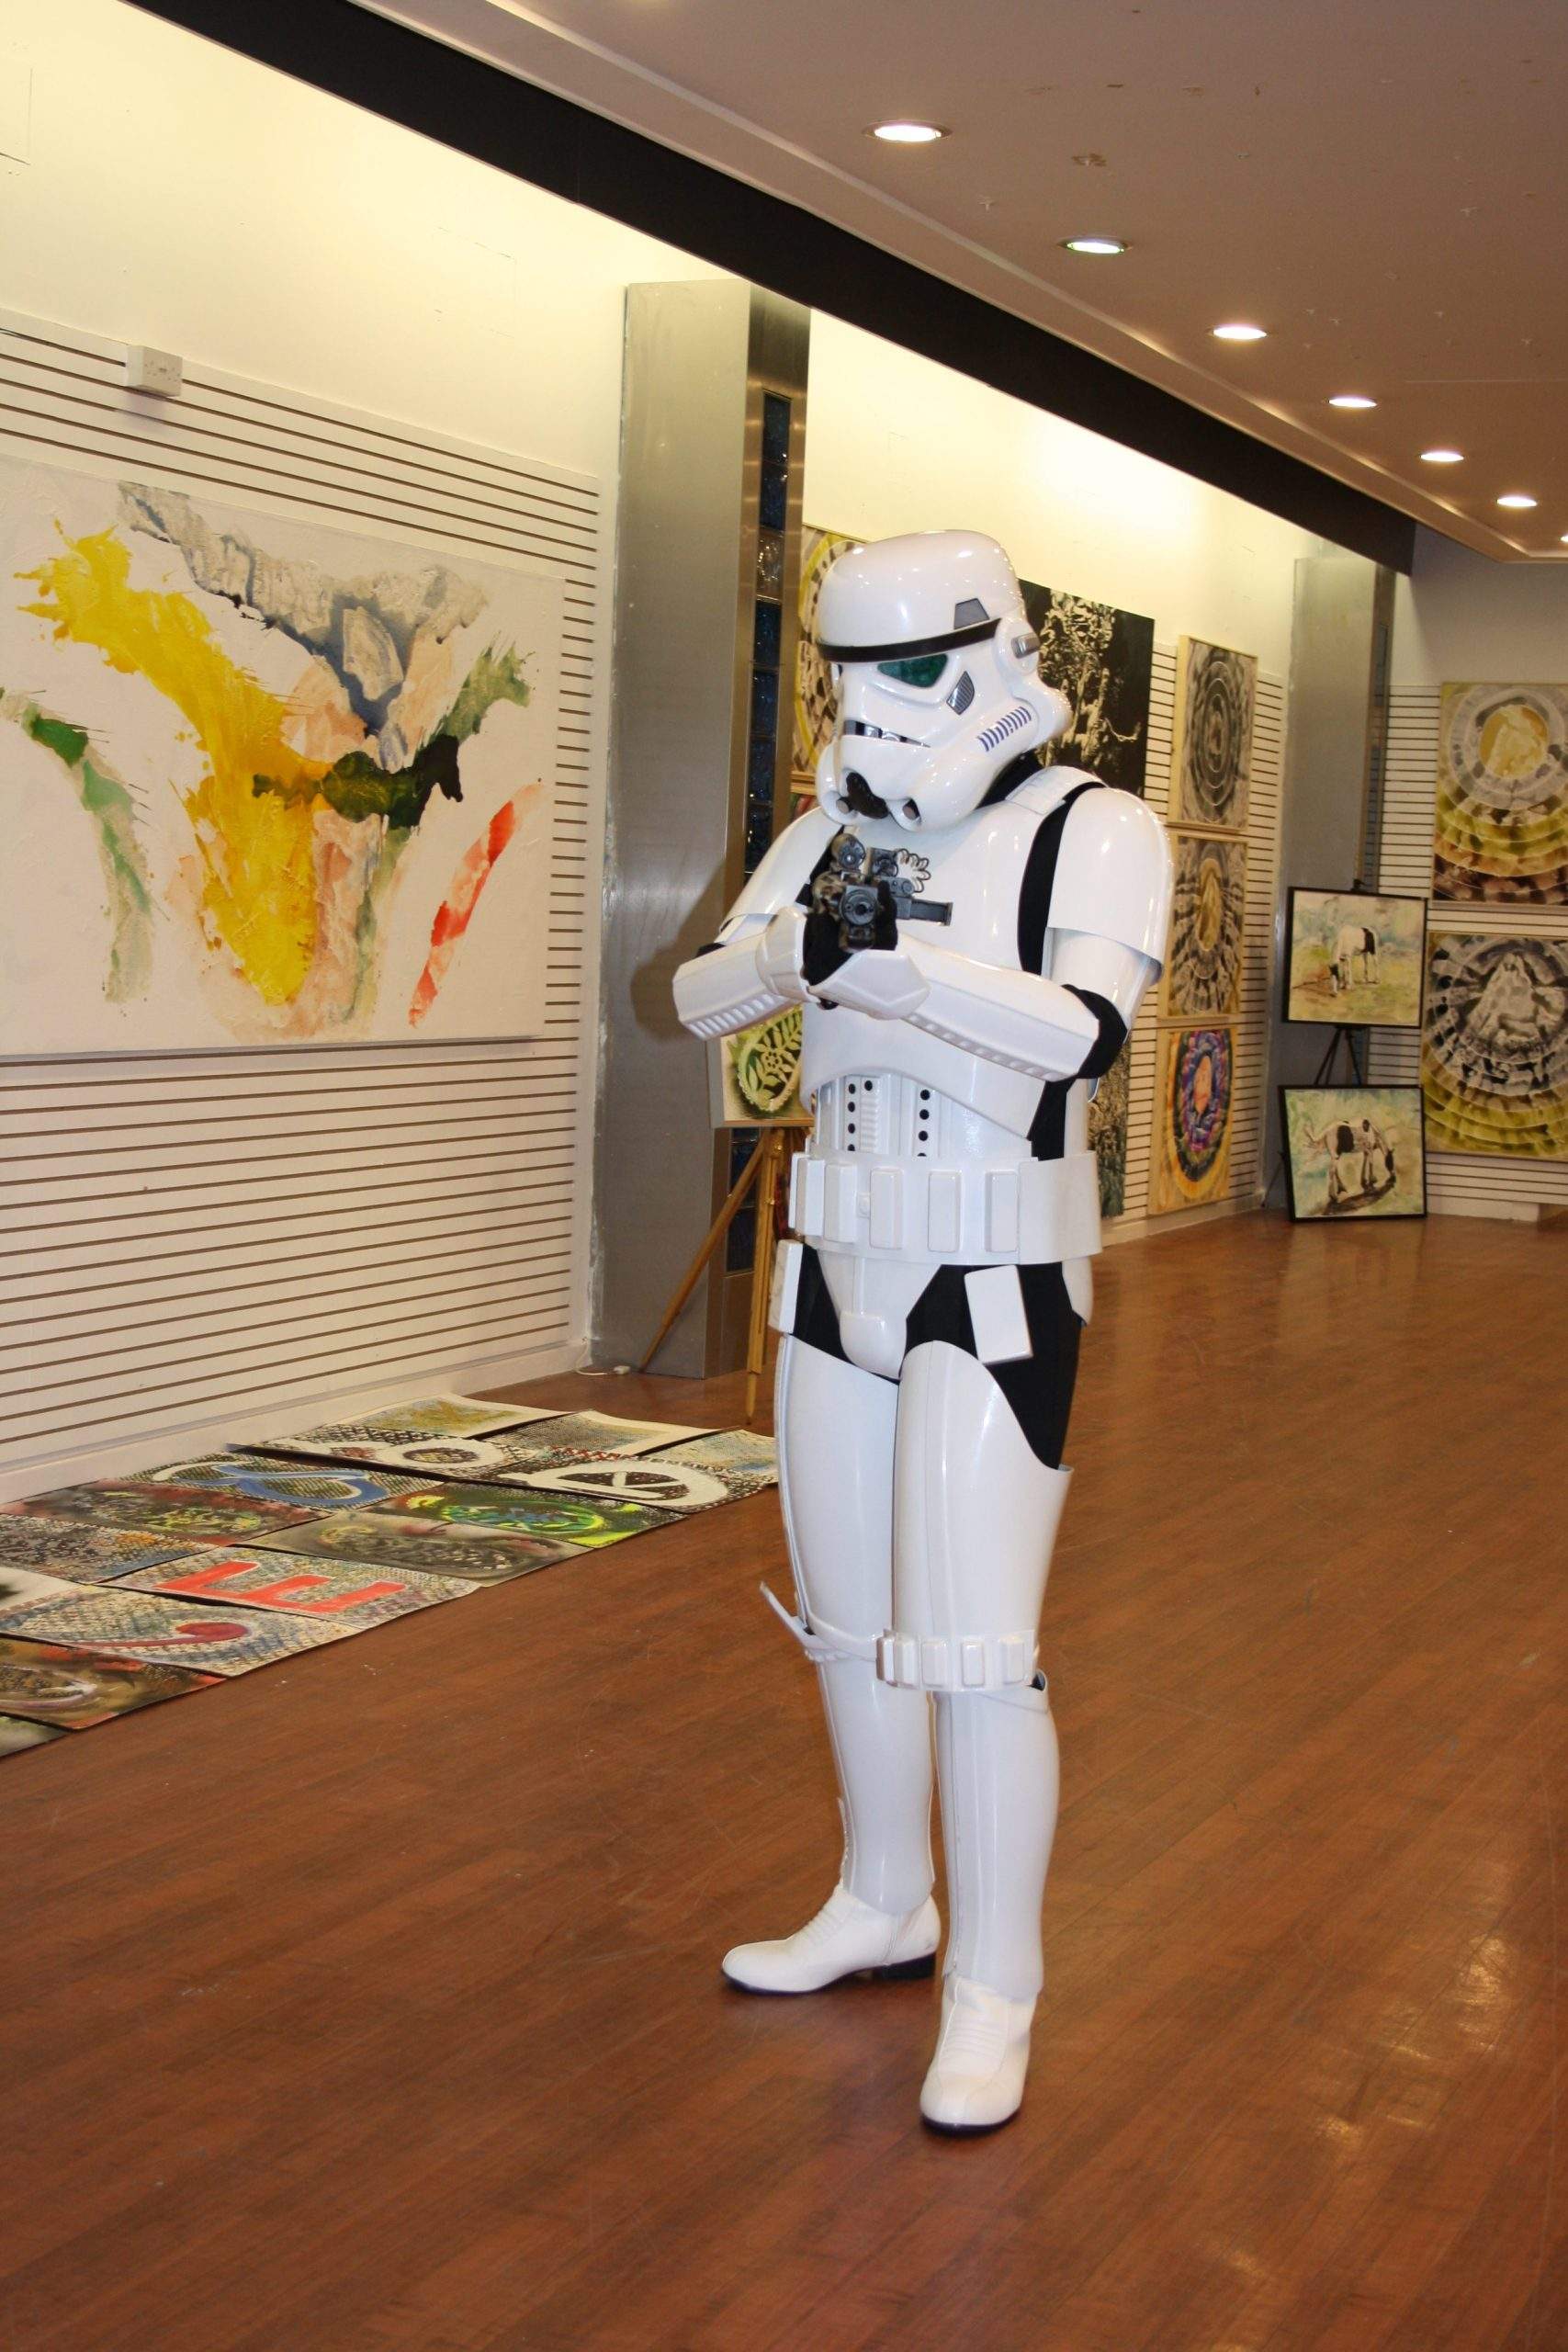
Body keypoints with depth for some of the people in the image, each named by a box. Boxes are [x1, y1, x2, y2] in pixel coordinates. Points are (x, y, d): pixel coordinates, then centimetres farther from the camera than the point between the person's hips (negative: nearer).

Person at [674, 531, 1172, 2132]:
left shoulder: (1093, 834, -10)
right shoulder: (834, 833, 7)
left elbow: (1084, 1031, -25)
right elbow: (698, 998, 2)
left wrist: (891, 957, -31)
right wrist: (800, 946, -19)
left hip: (993, 1294, -6)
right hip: (840, 1278, 7)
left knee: (972, 1650, -8)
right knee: (853, 1623, 16)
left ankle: (994, 1985, 8)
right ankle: (883, 1908, 34)